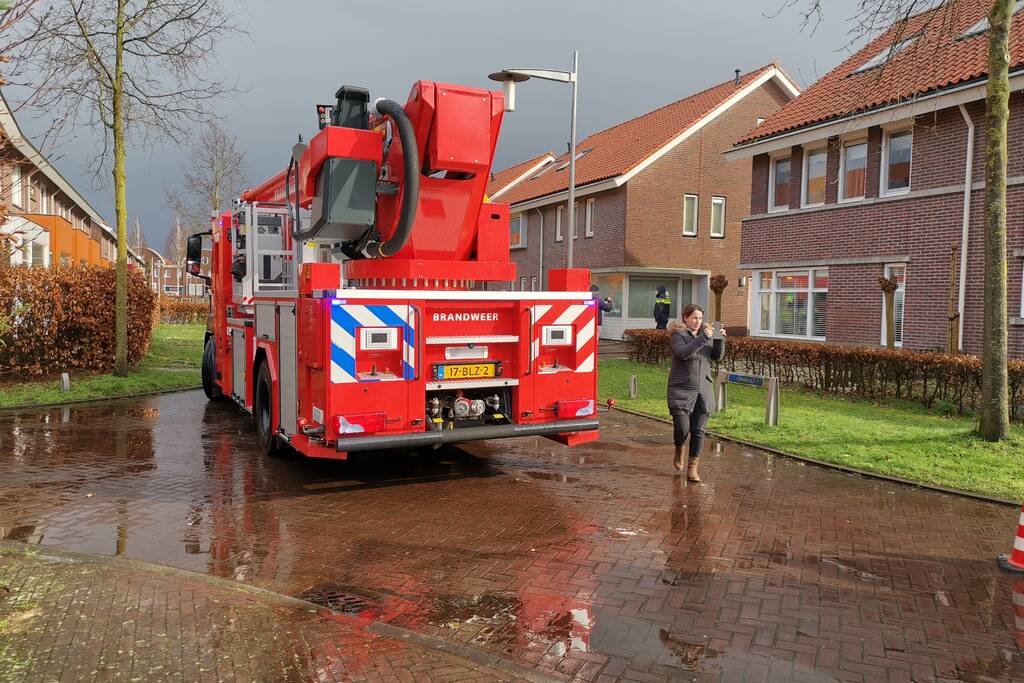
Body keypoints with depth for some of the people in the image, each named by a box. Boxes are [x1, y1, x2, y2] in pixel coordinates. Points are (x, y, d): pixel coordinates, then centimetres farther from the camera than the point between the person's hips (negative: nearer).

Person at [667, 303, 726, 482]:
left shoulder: (706, 333, 11)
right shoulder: (677, 335, -4)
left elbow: (717, 356, 9)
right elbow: (683, 353, -22)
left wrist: (720, 340, -7)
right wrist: (703, 338, -26)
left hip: (703, 391, 4)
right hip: (682, 390, -4)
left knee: (698, 430, 1)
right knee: (682, 428, -6)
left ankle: (693, 467, 11)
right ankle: (679, 450, 28)